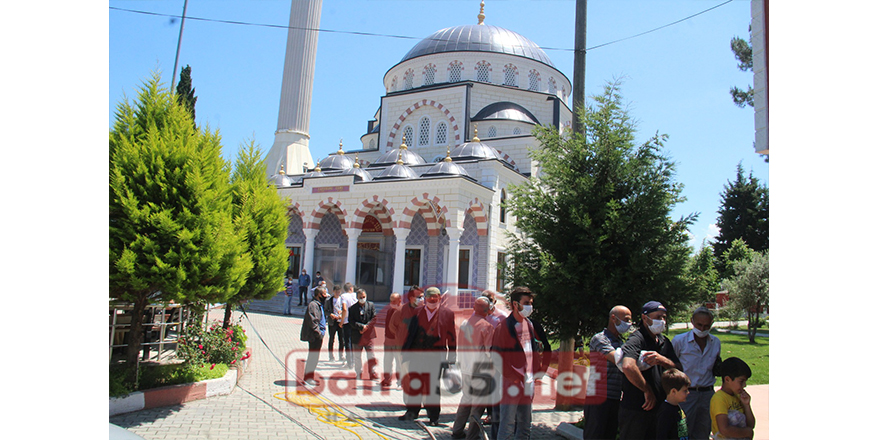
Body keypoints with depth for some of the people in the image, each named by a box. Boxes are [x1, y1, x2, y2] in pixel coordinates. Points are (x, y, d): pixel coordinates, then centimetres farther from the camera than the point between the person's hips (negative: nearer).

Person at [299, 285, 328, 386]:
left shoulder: (320, 305, 17)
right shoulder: (313, 305, -15)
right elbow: (312, 321, -21)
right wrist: (319, 333, -20)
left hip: (318, 335, 10)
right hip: (314, 336, -10)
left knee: (314, 356, 14)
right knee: (313, 356, -6)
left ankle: (309, 376, 22)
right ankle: (308, 377, 1)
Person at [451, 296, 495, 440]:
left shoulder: (464, 324, 6)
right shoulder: (487, 326, -14)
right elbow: (490, 350, -12)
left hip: (465, 369, 6)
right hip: (481, 371, -6)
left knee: (466, 398, 18)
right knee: (479, 402, 4)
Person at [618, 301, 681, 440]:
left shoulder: (665, 342, 11)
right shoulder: (637, 339, -16)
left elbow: (679, 369, 5)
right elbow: (628, 366, -33)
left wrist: (661, 359, -15)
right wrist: (647, 390, -20)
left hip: (658, 408, 8)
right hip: (635, 411, -7)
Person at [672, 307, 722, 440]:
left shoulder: (716, 343, 6)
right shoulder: (679, 341, -7)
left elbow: (714, 370, 20)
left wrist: (718, 369, -2)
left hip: (708, 394, 4)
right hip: (686, 394, -4)